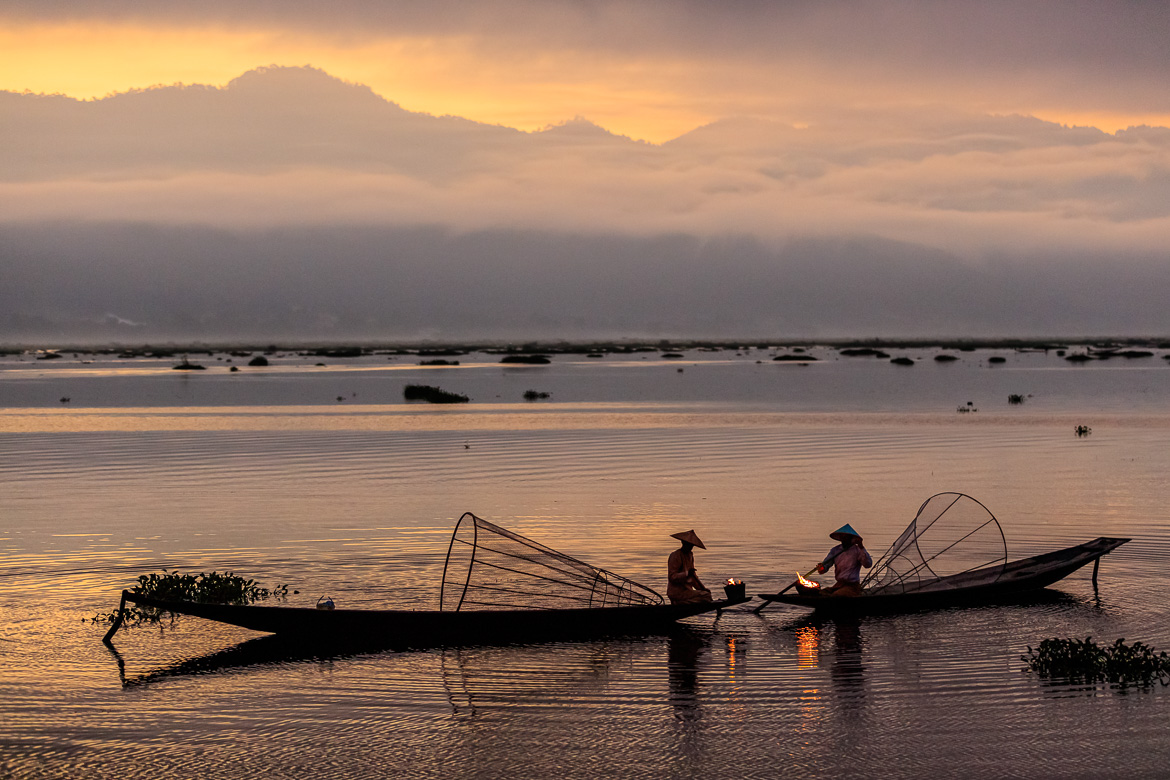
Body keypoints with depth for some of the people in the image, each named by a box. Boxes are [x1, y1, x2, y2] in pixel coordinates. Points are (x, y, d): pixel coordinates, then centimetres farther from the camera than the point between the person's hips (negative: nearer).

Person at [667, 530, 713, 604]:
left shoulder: (690, 555, 17)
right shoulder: (676, 556, -12)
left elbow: (693, 576, 23)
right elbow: (672, 577, -17)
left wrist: (703, 588, 10)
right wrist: (687, 574, -31)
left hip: (686, 589, 9)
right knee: (706, 596, -16)